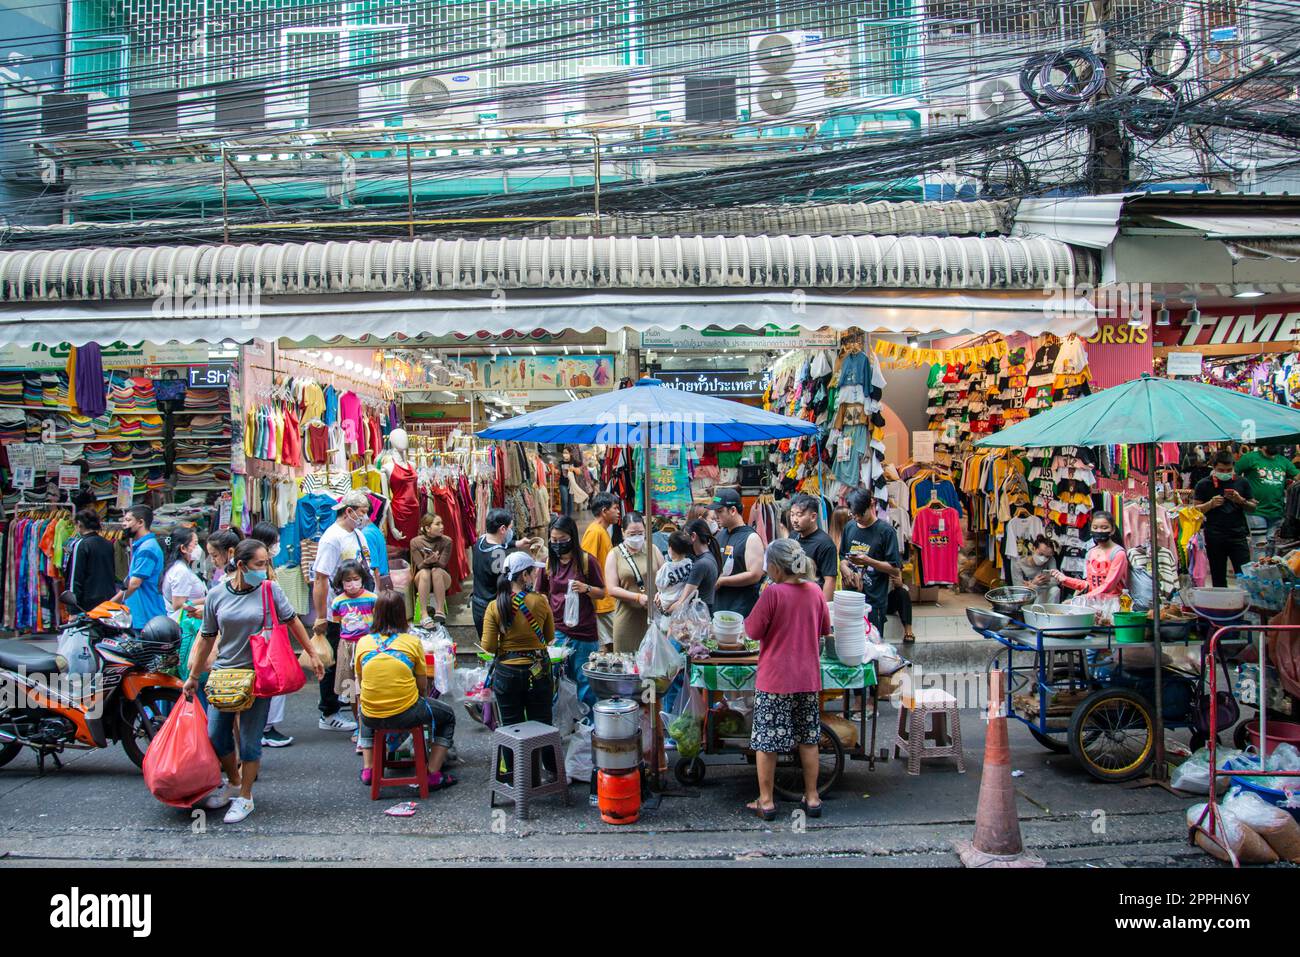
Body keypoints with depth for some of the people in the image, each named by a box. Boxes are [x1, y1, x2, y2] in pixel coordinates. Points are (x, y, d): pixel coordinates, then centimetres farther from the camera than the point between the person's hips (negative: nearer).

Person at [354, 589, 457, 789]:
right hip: (406, 714, -3)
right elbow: (423, 686, -2)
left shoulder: (362, 642, 0)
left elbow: (360, 682, 11)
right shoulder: (412, 642, -7)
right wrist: (422, 702, 19)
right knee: (447, 715, 23)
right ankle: (433, 775, 15)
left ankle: (367, 769, 30)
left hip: (372, 717, 4)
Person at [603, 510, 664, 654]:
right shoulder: (615, 554, 2)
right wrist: (638, 597, -15)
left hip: (653, 614, 1)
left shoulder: (653, 550, 8)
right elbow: (612, 589, -4)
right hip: (627, 617, -1)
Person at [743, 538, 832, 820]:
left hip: (775, 680, -5)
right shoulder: (815, 591, 0)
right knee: (808, 739, 14)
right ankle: (812, 798, 21)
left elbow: (753, 631, -11)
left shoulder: (772, 593, -15)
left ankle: (766, 802, 12)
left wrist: (749, 619, 8)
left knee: (766, 740, 5)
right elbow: (825, 629, 12)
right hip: (808, 678, 5)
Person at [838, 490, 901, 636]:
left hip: (874, 602, -5)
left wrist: (867, 561, -20)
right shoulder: (849, 527, 8)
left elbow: (895, 569, -9)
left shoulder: (885, 530, -8)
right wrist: (845, 568, -4)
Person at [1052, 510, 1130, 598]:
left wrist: (1082, 599, -20)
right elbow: (1089, 585, 11)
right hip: (1093, 600, 6)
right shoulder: (1091, 552, 11)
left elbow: (1108, 586, -14)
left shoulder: (1118, 553, -9)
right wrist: (1066, 579, 0)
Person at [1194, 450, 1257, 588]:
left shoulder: (1242, 482, 8)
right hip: (1215, 538, 0)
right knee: (1218, 579, 6)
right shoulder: (1203, 485, 3)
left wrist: (1241, 500, -9)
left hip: (1238, 535, 1)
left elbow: (1253, 507, 11)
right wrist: (1211, 504, -14)